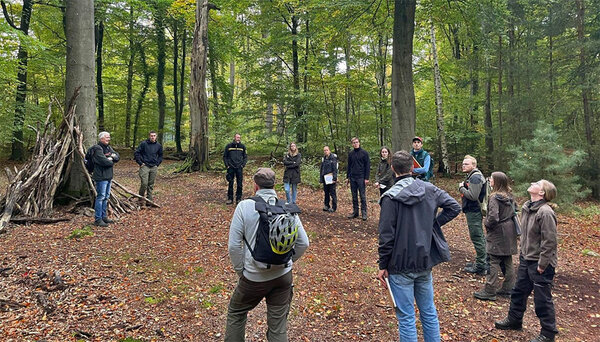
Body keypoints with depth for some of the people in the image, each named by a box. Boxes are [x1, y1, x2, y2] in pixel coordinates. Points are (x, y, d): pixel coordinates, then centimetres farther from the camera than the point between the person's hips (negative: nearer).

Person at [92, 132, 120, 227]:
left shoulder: (108, 147, 16)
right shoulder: (97, 149, -13)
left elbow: (117, 157, 10)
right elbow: (104, 161, -23)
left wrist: (112, 156, -11)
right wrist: (112, 162, -4)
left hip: (108, 176, 9)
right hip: (101, 177, -9)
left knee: (106, 197, 15)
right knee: (100, 197, -7)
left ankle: (104, 216, 25)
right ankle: (98, 219, -1)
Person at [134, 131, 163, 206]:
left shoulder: (159, 145, 6)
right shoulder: (143, 144, -5)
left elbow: (160, 155, 20)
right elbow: (136, 153, -2)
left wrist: (157, 163, 10)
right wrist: (140, 163, -5)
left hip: (154, 167, 4)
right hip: (145, 166, -4)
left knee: (151, 185, 9)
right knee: (144, 183, -10)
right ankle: (141, 200, 4)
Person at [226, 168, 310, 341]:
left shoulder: (244, 206, -10)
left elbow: (234, 246, -11)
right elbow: (303, 243, 0)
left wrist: (241, 271, 3)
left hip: (254, 277, -2)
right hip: (283, 276, 3)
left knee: (236, 313, 25)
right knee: (278, 325, 14)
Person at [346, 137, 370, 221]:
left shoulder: (364, 153, -4)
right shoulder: (350, 154, 10)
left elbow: (368, 166, -6)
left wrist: (366, 178, -11)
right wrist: (347, 177, 11)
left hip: (361, 178, -5)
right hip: (352, 178, 5)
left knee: (362, 196, -2)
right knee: (354, 196, 9)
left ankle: (364, 212, 4)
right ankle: (355, 212, 17)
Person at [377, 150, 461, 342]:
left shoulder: (391, 197, -16)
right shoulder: (429, 189, 0)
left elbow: (386, 235, -15)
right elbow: (454, 207, 3)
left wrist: (383, 266, -6)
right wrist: (433, 224, 5)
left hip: (401, 265, -5)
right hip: (425, 262, 5)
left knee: (406, 317, 5)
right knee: (429, 312, 19)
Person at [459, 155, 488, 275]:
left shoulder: (475, 177, -18)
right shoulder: (472, 176, 16)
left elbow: (473, 196, -26)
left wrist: (461, 188, -15)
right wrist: (463, 186, 3)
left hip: (474, 212, -11)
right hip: (473, 211, 11)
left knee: (477, 238, -4)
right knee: (479, 238, 18)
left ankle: (481, 267, 4)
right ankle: (482, 262, 29)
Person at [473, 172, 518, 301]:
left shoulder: (494, 197, -19)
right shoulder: (509, 196, 7)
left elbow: (493, 217, -26)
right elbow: (514, 211, 16)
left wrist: (486, 223, -8)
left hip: (497, 233, -8)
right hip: (509, 233, 9)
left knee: (493, 262, -4)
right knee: (507, 262, 15)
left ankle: (489, 291, 1)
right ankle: (508, 288, 25)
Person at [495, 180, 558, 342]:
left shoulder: (545, 212, -23)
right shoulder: (526, 208, 4)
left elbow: (549, 241, -22)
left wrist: (542, 264, -19)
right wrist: (522, 253, 16)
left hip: (540, 263, -9)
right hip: (526, 259, 9)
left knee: (542, 299, 5)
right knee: (519, 292, 21)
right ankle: (514, 320, 39)